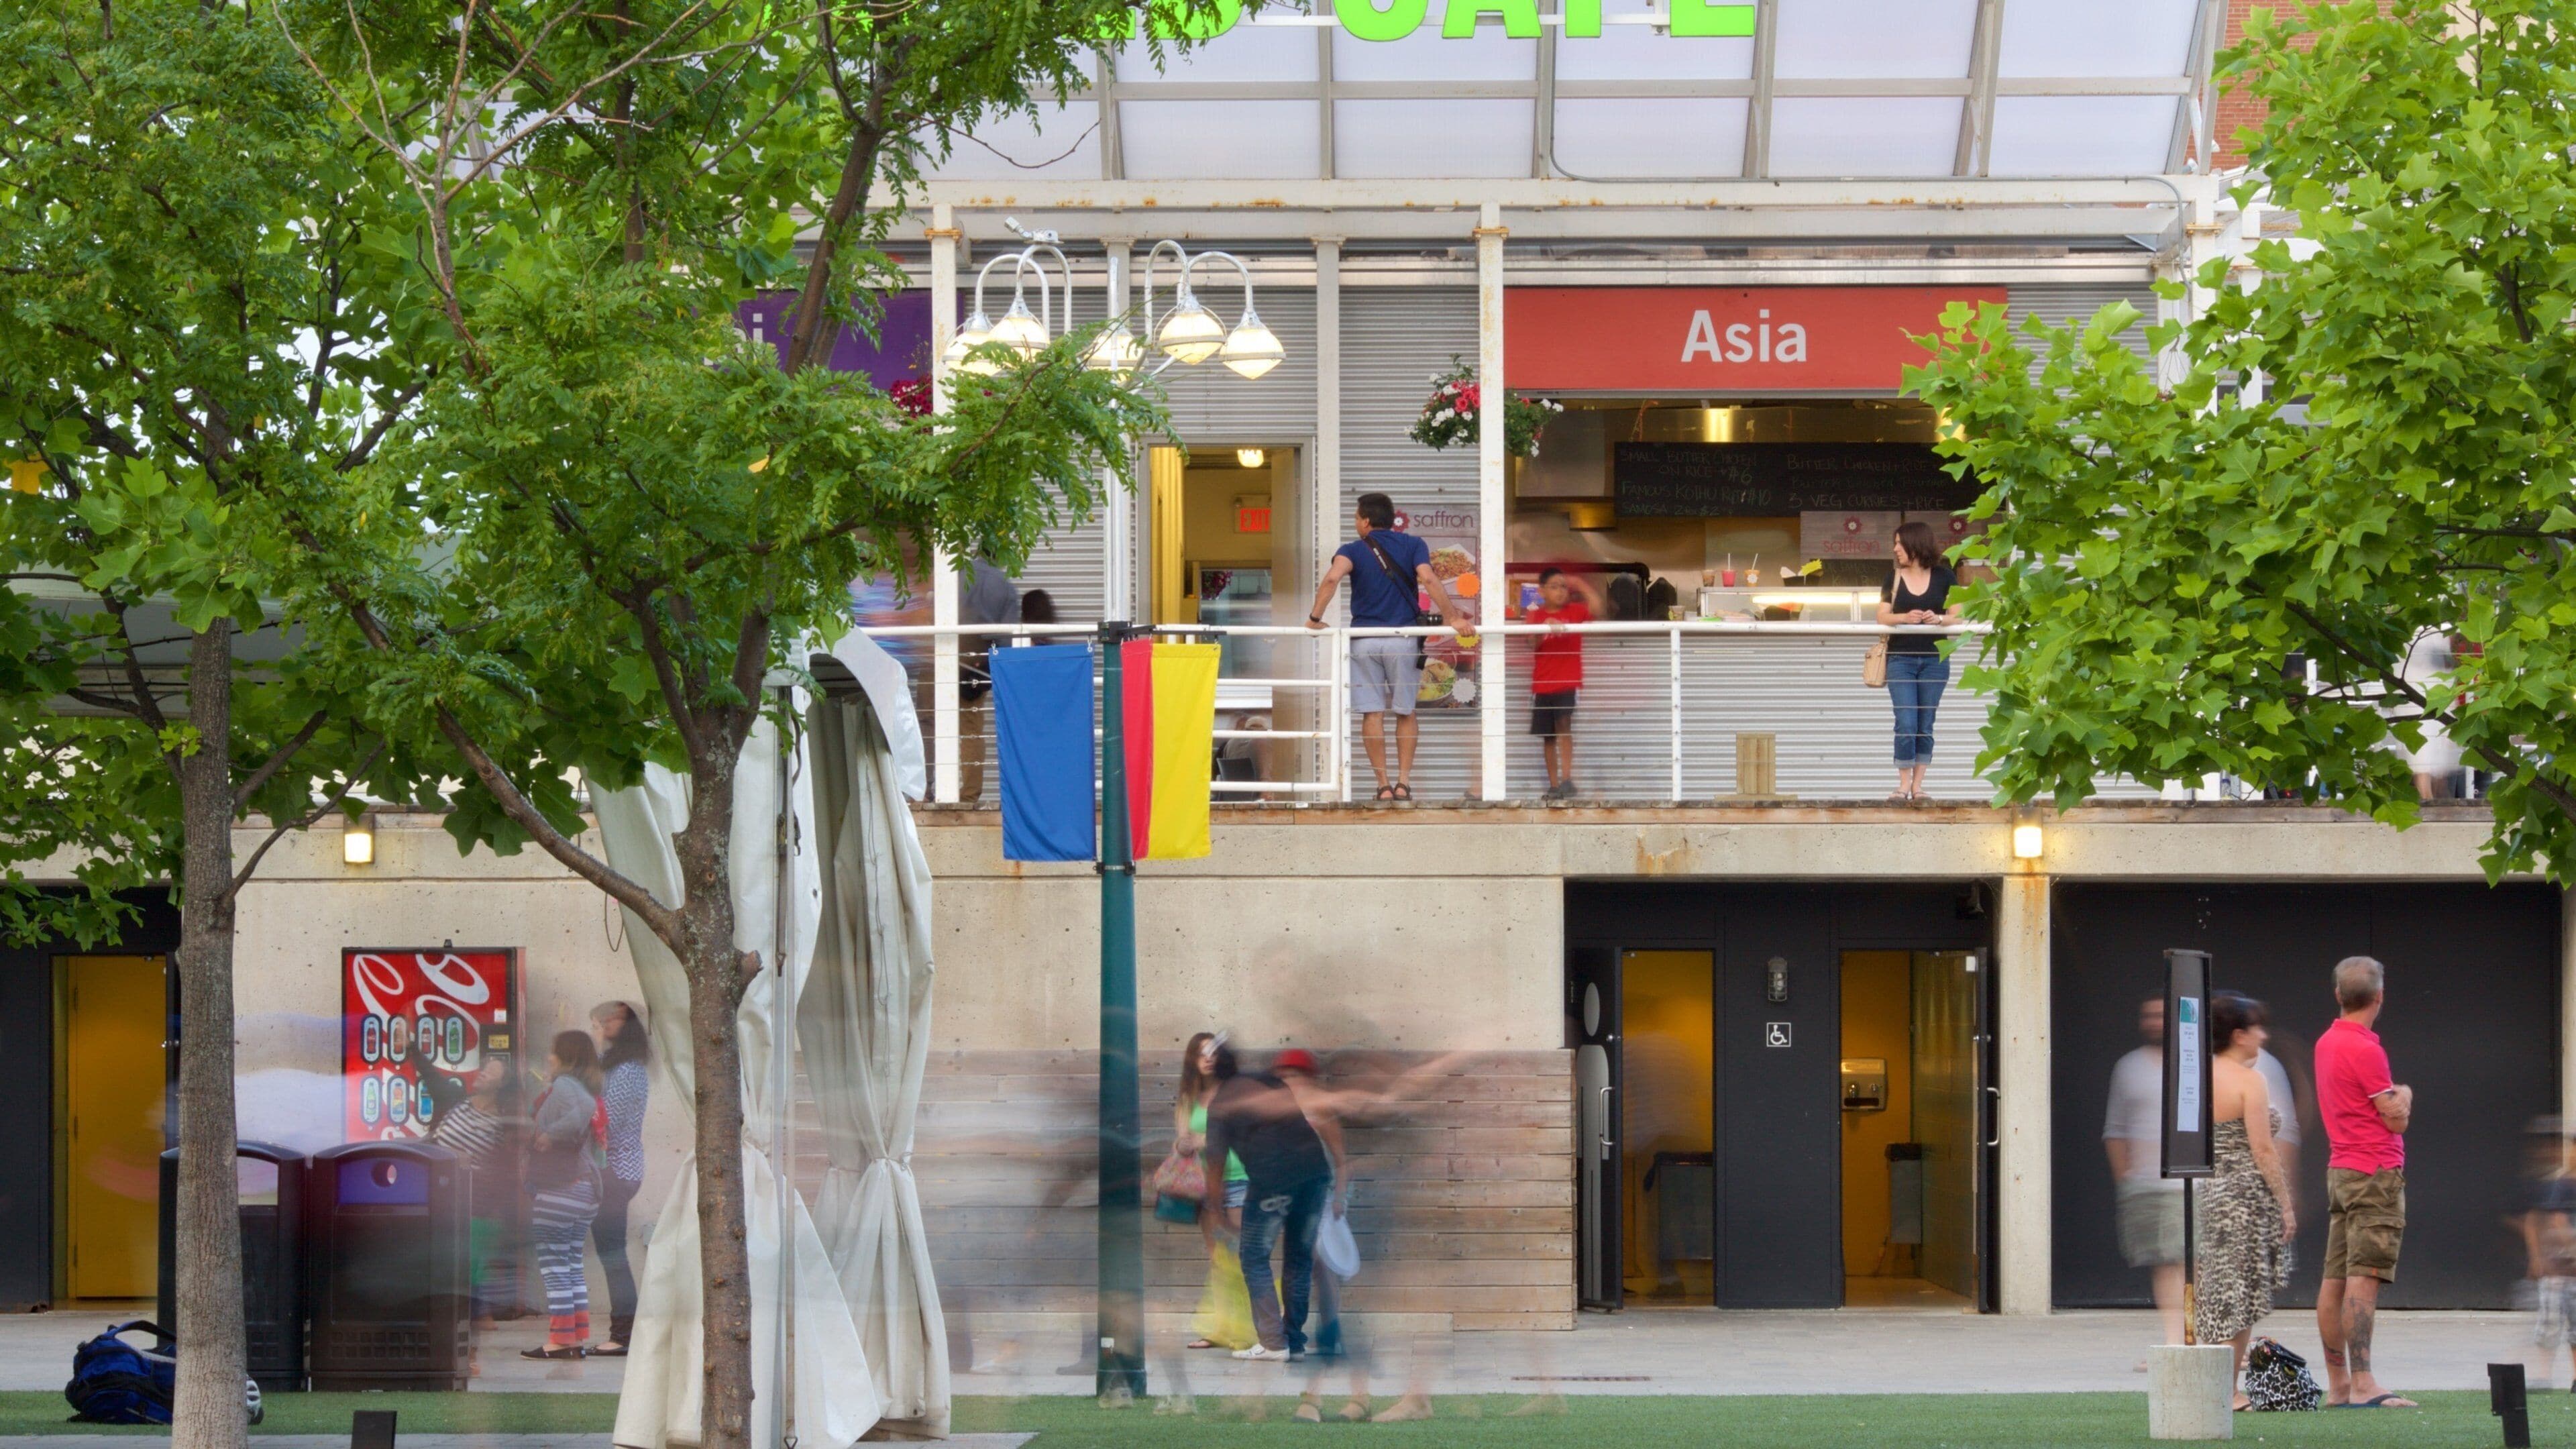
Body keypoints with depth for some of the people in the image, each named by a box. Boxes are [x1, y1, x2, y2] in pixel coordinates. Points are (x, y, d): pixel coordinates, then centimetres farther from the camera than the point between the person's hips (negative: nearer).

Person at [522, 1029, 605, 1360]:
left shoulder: (564, 1085, -12)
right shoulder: (584, 1089, 17)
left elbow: (582, 1112, -31)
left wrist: (549, 1135, -23)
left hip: (559, 1191, -10)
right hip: (584, 1191, 10)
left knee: (553, 1266, -7)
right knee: (572, 1266, 12)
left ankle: (560, 1341, -9)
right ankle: (578, 1338, 11)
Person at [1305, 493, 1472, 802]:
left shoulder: (1353, 551, 2)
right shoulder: (1412, 546, 4)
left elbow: (1332, 578, -17)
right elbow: (1428, 580, -11)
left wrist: (1315, 618, -11)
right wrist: (1453, 617, -10)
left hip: (1364, 638, -1)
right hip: (1403, 636, 1)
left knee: (1372, 713, 3)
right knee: (1405, 712, 12)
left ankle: (1384, 785, 1)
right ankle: (1403, 782, 4)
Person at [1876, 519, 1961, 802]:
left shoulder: (1944, 577, 5)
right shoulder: (1894, 579, 9)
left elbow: (1958, 616, 3)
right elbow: (1882, 616, 2)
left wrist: (1939, 618, -17)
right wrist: (1905, 617, -17)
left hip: (1935, 659, 0)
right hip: (1901, 658, 0)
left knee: (1925, 725, 2)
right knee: (1906, 724, -9)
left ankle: (1917, 785, 6)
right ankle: (1903, 785, -5)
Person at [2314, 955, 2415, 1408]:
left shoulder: (2326, 1042, 12)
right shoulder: (2365, 1049, -14)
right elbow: (2396, 1117, -11)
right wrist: (2404, 1095, 8)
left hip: (2339, 1170, 9)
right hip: (2376, 1173, -9)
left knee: (2335, 1280, 8)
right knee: (2364, 1278, -14)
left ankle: (2338, 1383, 12)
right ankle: (2363, 1385, -19)